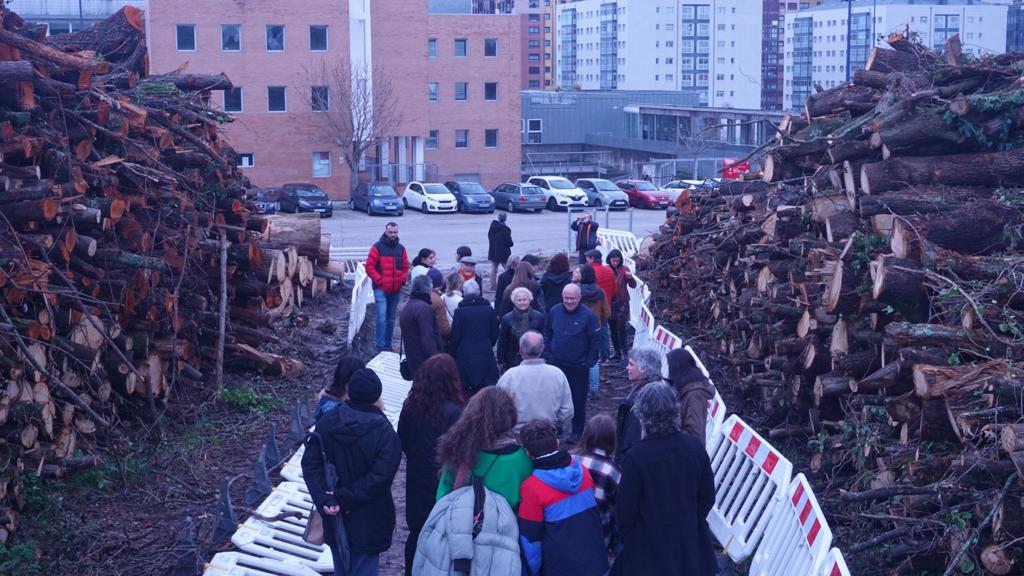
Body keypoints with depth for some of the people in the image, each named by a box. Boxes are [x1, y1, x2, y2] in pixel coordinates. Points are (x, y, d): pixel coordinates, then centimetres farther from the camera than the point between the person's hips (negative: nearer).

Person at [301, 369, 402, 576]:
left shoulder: (327, 423, -6)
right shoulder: (385, 434, -19)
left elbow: (310, 463, -10)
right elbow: (380, 478, -25)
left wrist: (325, 500, -16)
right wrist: (343, 499, -20)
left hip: (334, 520, 4)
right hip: (368, 525, -4)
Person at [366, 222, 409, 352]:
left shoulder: (401, 249, 10)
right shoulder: (377, 247, -5)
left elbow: (405, 267, 17)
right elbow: (369, 266, -7)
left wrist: (403, 280, 2)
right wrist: (379, 280, -13)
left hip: (395, 290, 5)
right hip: (381, 289, -5)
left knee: (391, 319, 12)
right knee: (382, 317, -15)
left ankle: (388, 344, 21)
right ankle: (380, 346, -12)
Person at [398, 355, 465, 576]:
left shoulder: (410, 407, -8)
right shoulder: (451, 412, -24)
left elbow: (403, 443, 5)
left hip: (416, 483, 5)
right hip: (443, 483, -5)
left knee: (416, 532, 20)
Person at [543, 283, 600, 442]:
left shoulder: (588, 315, -11)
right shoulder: (555, 311, 0)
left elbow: (595, 340, -7)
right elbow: (547, 334, 11)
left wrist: (589, 362, -9)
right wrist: (548, 355, 5)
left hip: (578, 367, -3)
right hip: (556, 364, 3)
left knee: (578, 400, 5)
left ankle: (577, 432, 17)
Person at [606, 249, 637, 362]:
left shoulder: (624, 270, -6)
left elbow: (633, 285, -11)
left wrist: (630, 278, -31)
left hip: (621, 303, -4)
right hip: (609, 303, 4)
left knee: (621, 329, -10)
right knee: (613, 330, 10)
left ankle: (625, 354, -6)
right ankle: (617, 353, 20)